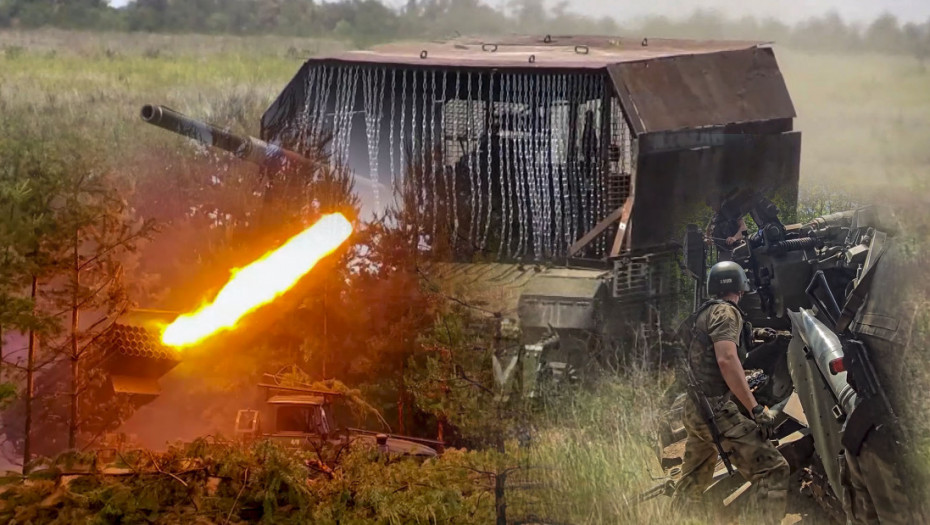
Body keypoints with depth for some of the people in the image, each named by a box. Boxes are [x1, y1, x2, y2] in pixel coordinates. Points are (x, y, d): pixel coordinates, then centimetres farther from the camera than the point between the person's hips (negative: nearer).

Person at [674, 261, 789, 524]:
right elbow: (726, 359, -23)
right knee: (772, 470, -16)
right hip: (716, 410, -10)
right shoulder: (726, 312, -8)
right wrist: (756, 410, -25)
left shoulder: (704, 313, 20)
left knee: (692, 483, 21)